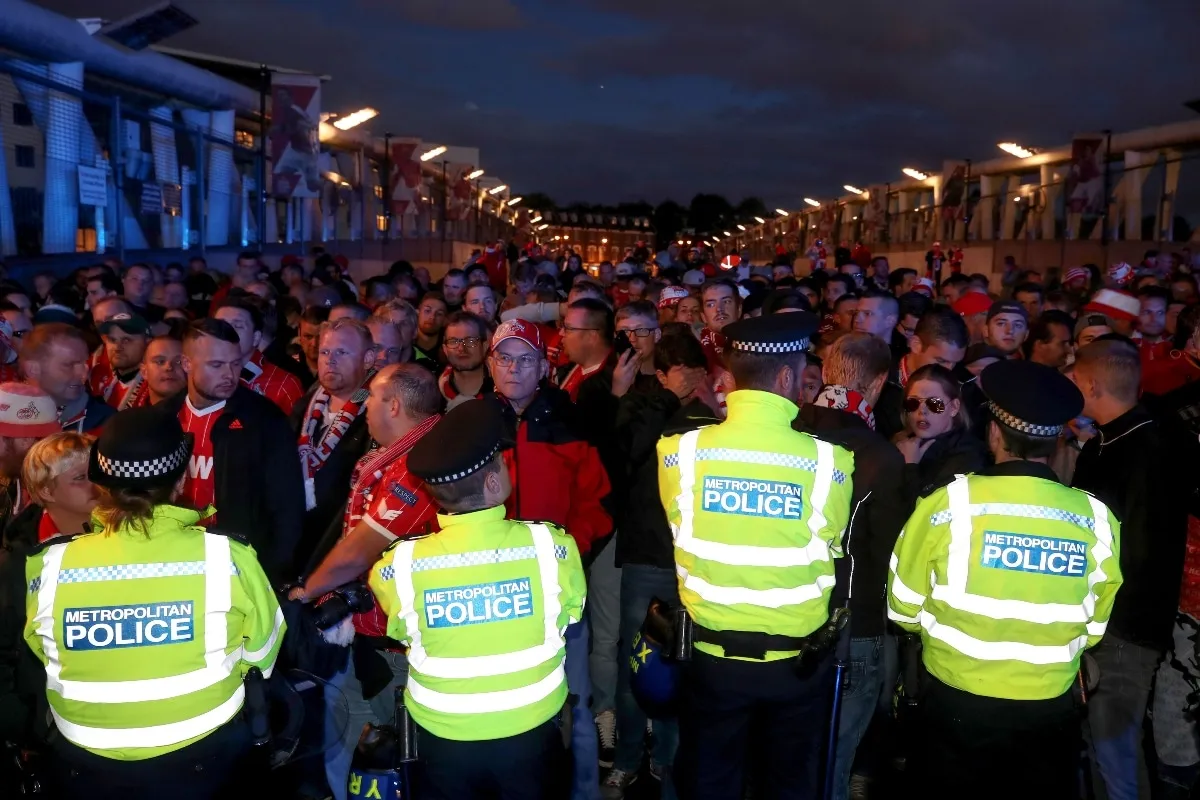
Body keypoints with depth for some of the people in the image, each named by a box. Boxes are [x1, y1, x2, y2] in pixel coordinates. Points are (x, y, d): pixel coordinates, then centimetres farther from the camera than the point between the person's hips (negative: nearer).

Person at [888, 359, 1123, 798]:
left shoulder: (949, 503, -18)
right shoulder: (1097, 518, -12)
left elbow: (903, 609, -5)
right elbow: (1093, 629, 1)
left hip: (955, 704, -1)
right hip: (1050, 713, 2)